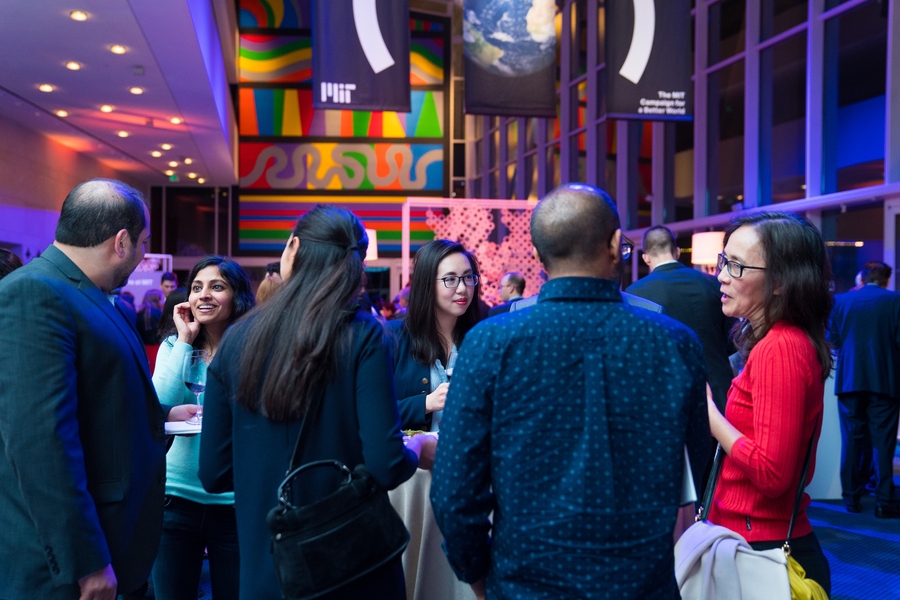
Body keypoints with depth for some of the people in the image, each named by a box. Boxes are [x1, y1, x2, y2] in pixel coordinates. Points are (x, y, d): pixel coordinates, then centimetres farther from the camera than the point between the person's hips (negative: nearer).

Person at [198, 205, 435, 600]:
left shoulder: (237, 339, -5)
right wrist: (420, 451, 2)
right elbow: (385, 467, -19)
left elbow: (214, 474, 0)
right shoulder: (363, 337, -14)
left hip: (263, 566, 2)